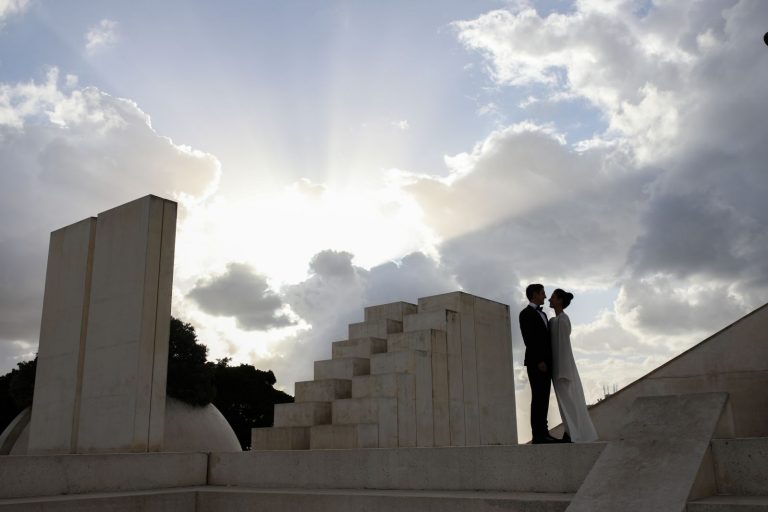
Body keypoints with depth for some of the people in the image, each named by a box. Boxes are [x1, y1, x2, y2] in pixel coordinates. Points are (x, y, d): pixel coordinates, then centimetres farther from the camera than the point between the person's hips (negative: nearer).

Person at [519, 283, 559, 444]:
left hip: (545, 362, 8)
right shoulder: (526, 313, -6)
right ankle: (538, 435, -9)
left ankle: (543, 433, 7)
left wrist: (549, 361, 12)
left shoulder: (542, 314, 22)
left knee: (543, 399, 6)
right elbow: (529, 339, -14)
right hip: (536, 363, -8)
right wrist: (539, 361, -20)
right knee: (538, 398, -9)